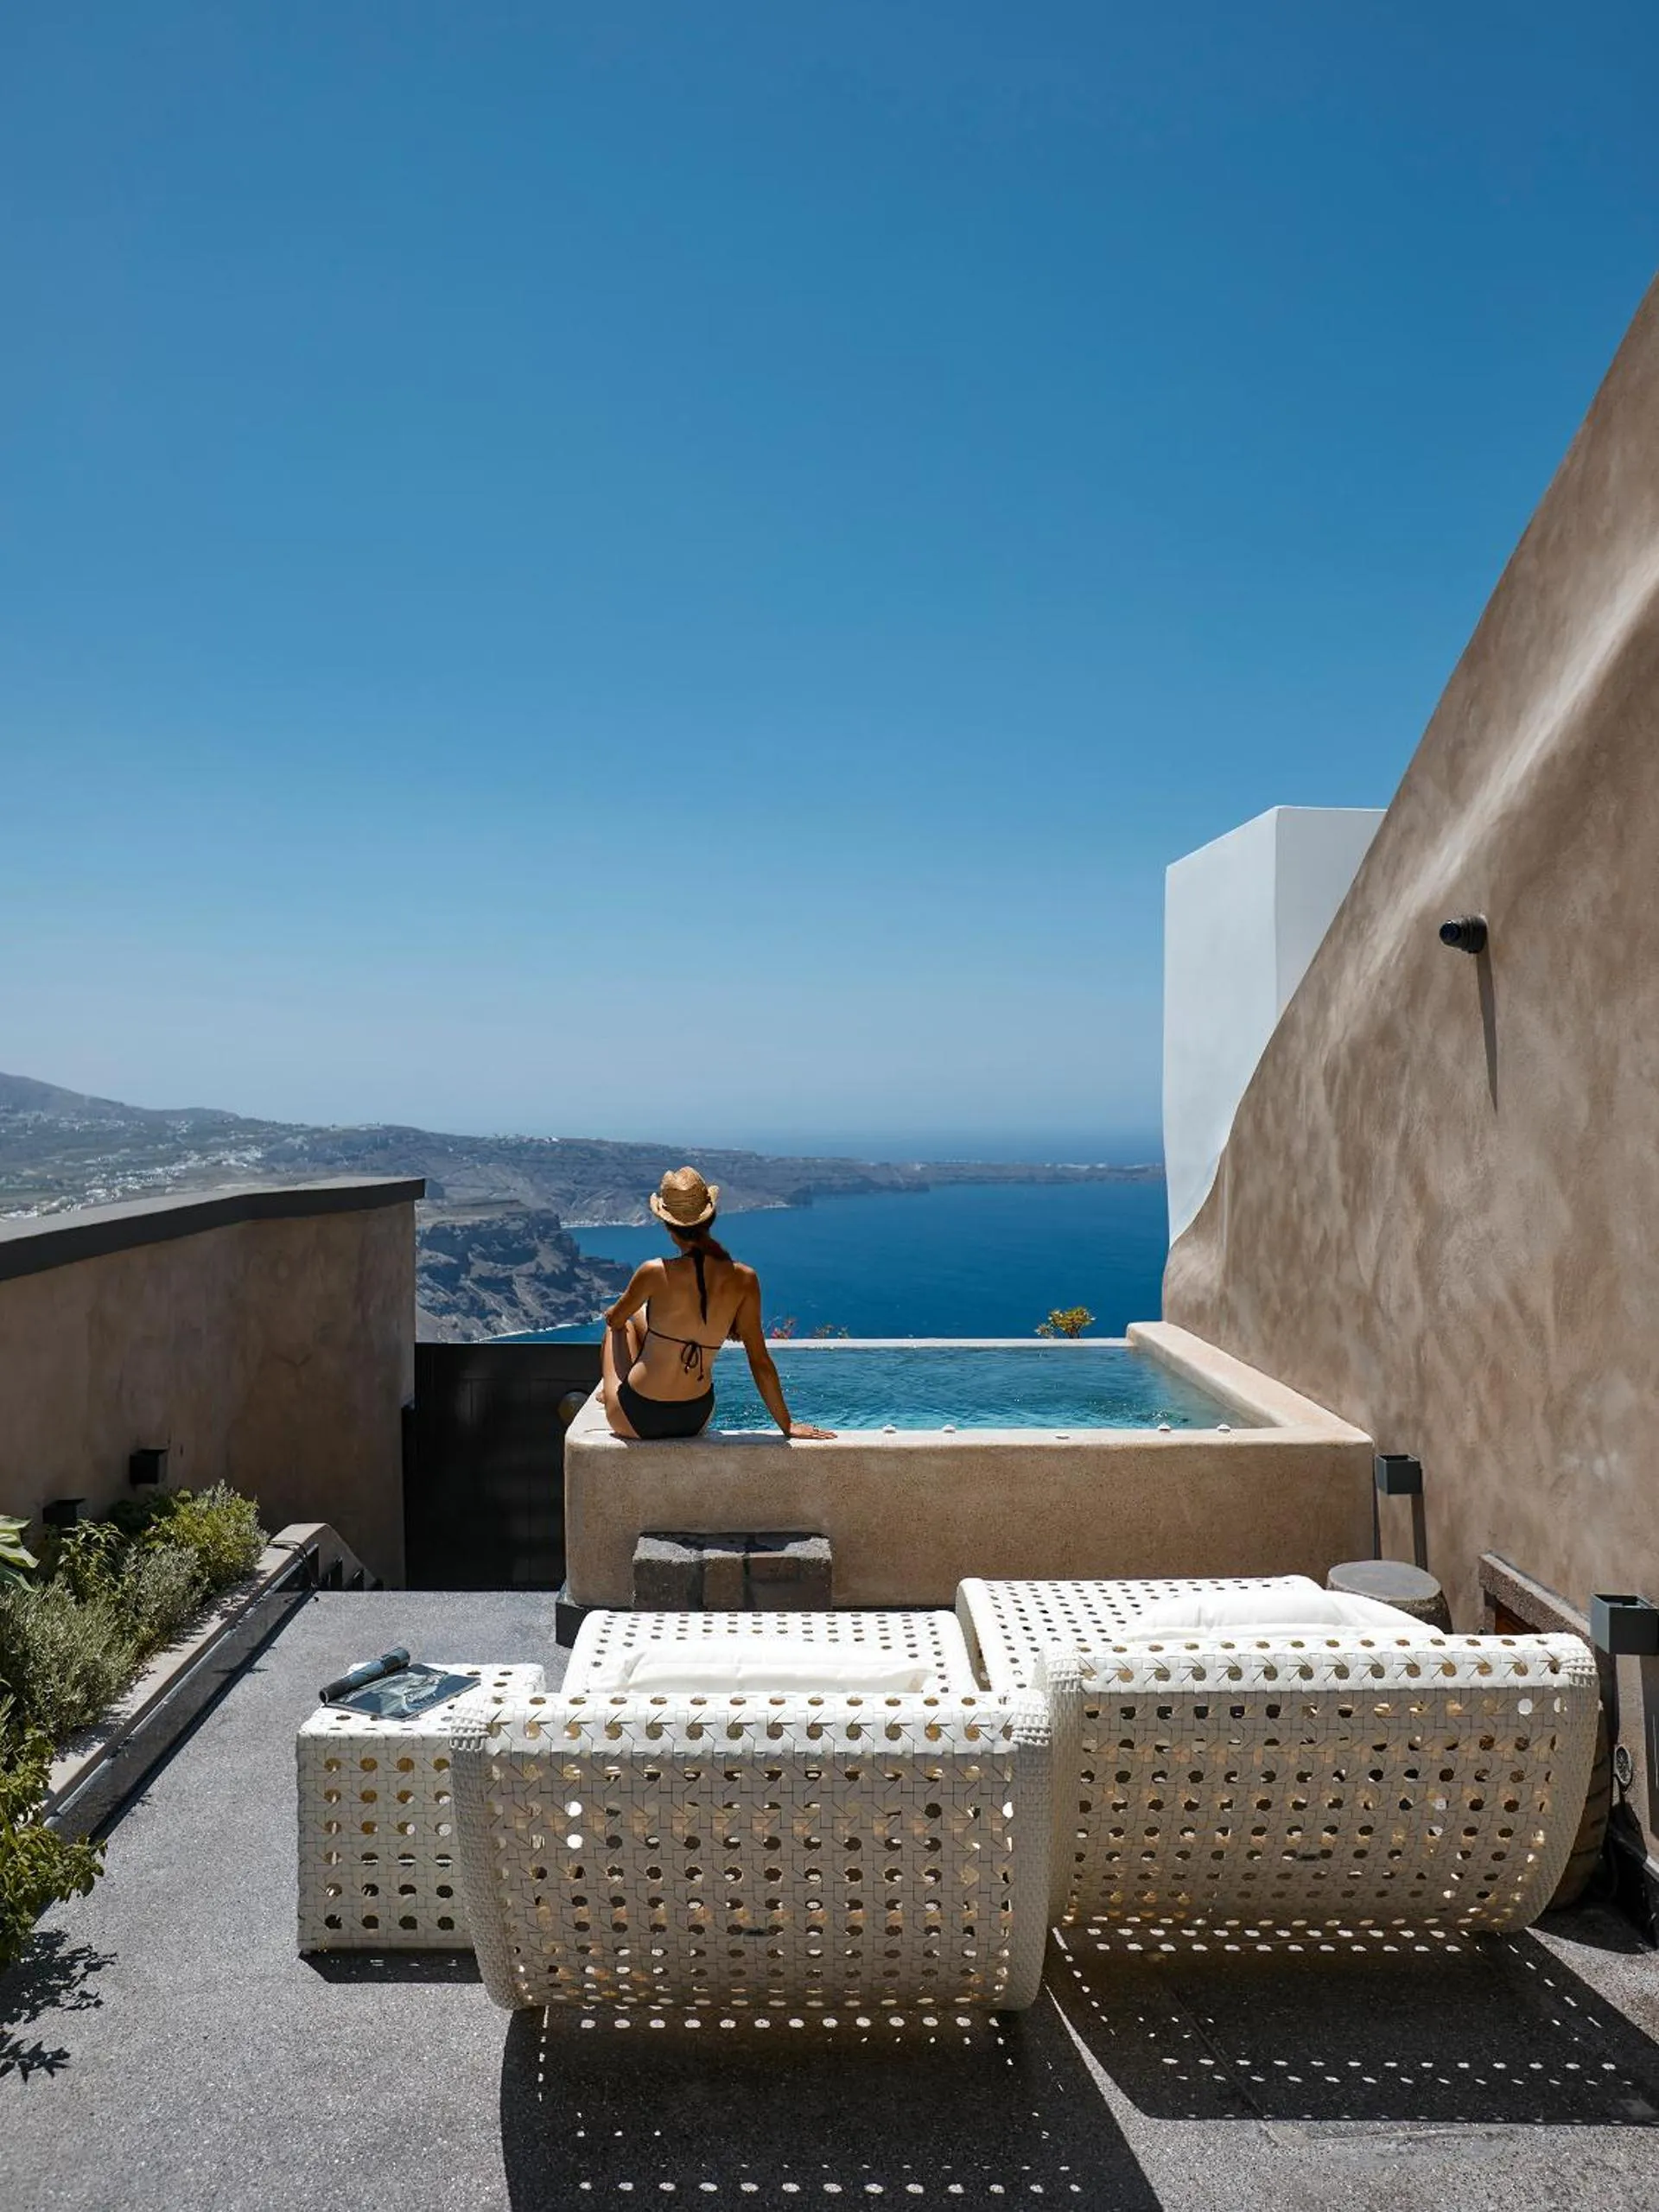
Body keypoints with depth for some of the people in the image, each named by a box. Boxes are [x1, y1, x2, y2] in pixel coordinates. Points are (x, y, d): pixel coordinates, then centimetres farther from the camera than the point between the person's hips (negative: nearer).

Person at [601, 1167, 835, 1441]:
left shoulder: (655, 1273, -20)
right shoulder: (744, 1279, -12)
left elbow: (614, 1319, 1)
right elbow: (760, 1361, -7)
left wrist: (614, 1314, 26)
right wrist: (787, 1424, 5)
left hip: (636, 1419, -3)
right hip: (694, 1421, 4)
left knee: (622, 1324, 27)